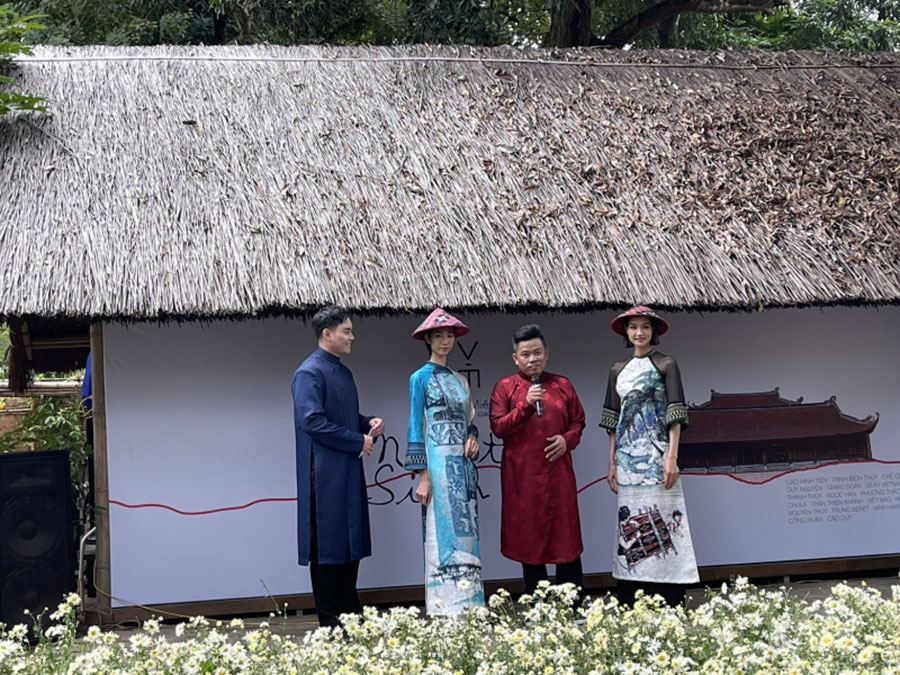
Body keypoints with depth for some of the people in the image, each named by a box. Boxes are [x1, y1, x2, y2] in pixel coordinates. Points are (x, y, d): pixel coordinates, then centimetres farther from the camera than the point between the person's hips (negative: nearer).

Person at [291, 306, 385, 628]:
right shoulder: (309, 373, -13)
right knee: (327, 543, -3)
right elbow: (312, 421, -22)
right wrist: (358, 442, -17)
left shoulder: (343, 372, 15)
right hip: (325, 473, -9)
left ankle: (350, 610, 22)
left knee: (351, 540, 13)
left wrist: (369, 424, 3)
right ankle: (329, 618, 4)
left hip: (349, 473, 9)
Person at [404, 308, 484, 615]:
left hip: (463, 464, 6)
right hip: (438, 465, -6)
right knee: (443, 535, -8)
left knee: (467, 534, 5)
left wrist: (473, 437, 0)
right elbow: (416, 427, -6)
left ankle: (469, 608, 9)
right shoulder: (421, 378, -1)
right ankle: (445, 611, -6)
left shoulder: (459, 380, 17)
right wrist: (422, 475, -12)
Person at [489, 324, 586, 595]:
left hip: (558, 471, 1)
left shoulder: (562, 385, 10)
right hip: (522, 475, -1)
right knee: (529, 536, 4)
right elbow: (498, 428, -5)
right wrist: (525, 405, -16)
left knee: (566, 533, 2)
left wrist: (568, 439, -6)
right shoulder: (505, 387, 3)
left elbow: (578, 420, 14)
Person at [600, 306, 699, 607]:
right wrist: (612, 463, 10)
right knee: (629, 522, 4)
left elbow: (675, 415, -5)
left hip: (656, 452, -5)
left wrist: (672, 457, -14)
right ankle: (630, 604, 8)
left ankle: (670, 603, -4)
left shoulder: (666, 365, 1)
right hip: (628, 455, 5)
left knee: (660, 520, -7)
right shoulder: (618, 370, 14)